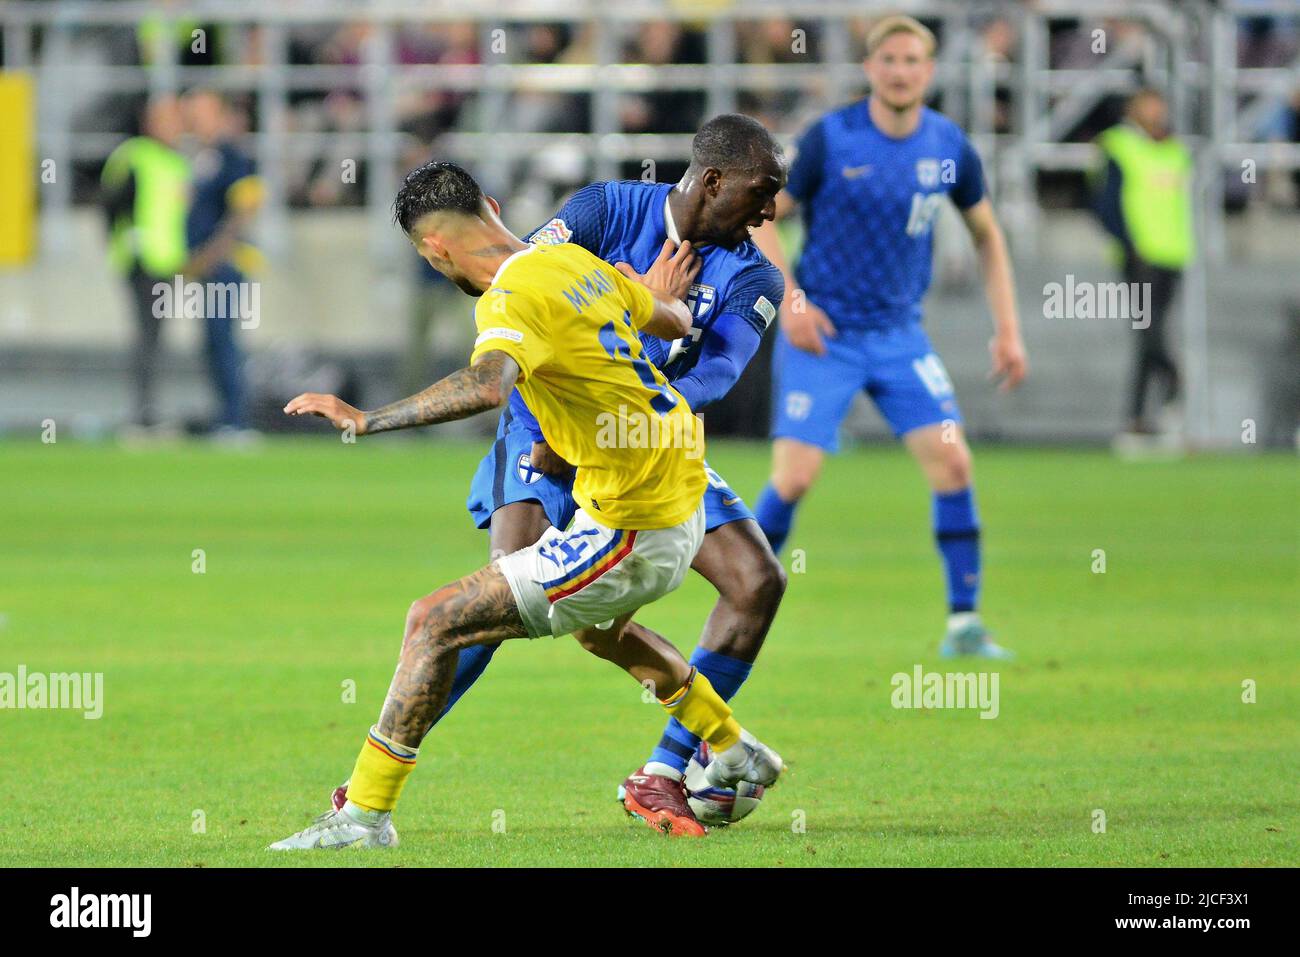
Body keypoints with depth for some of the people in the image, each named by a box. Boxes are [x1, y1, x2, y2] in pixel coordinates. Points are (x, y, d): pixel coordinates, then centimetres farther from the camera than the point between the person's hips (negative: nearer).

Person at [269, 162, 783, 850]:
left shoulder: (512, 298, -20)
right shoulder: (575, 260, 6)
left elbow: (487, 384, -42)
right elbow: (677, 323, 21)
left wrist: (366, 419, -39)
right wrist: (659, 298, 43)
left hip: (631, 533, -9)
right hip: (683, 496, 9)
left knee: (436, 621, -8)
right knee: (596, 628, 39)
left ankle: (366, 813, -6)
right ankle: (736, 755, 53)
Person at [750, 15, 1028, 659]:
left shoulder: (948, 147, -1)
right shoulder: (831, 139, -11)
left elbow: (986, 234, 14)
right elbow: (763, 218, -3)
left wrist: (1007, 329, 8)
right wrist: (789, 299, -16)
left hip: (899, 333, 3)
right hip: (822, 333, -3)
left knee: (952, 462, -10)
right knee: (794, 477, -12)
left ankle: (964, 622, -2)